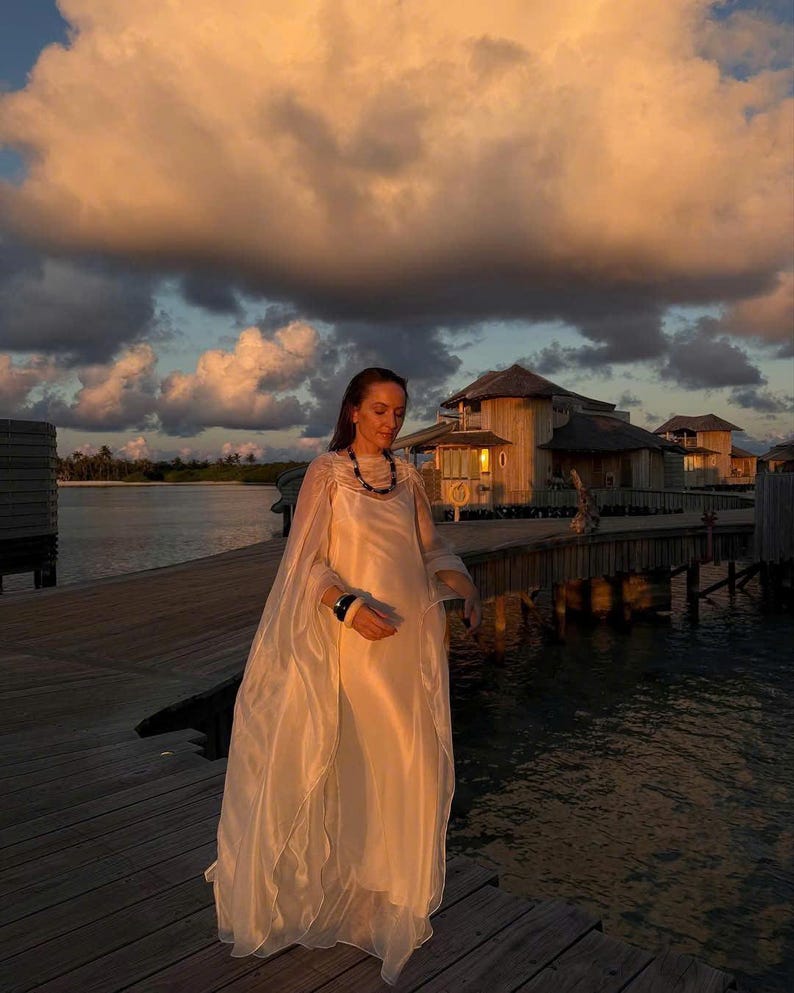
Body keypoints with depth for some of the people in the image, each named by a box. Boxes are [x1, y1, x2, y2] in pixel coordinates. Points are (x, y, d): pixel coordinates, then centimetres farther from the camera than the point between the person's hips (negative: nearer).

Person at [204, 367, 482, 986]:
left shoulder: (408, 476, 10)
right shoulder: (327, 471, -4)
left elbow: (431, 549, 12)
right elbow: (307, 560, -9)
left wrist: (461, 582, -7)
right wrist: (348, 605, -24)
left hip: (412, 636, 5)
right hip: (354, 634, -4)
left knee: (411, 758, 11)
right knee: (353, 760, 3)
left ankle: (395, 883, 30)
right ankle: (340, 880, 24)